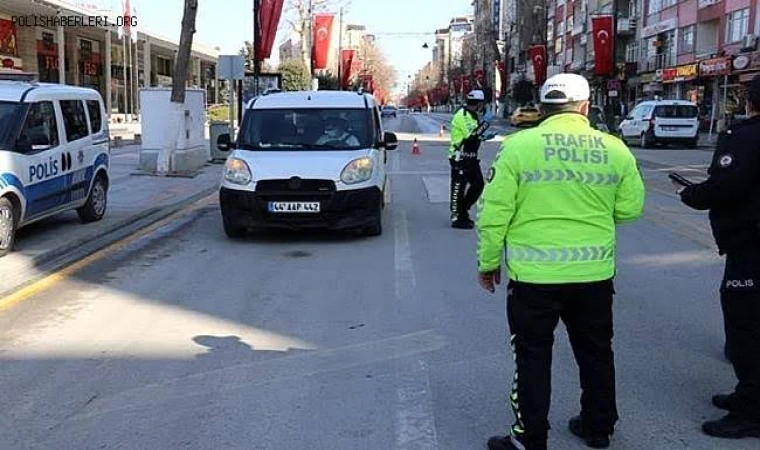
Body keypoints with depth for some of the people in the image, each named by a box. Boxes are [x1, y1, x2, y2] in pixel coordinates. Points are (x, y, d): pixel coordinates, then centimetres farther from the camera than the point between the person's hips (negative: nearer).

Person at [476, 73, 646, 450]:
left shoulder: (518, 145, -9)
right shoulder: (614, 149, -1)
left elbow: (494, 212, -8)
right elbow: (630, 208, 8)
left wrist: (488, 261, 5)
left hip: (534, 274, -3)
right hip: (595, 273, 3)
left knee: (533, 358, 10)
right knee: (596, 353, 21)